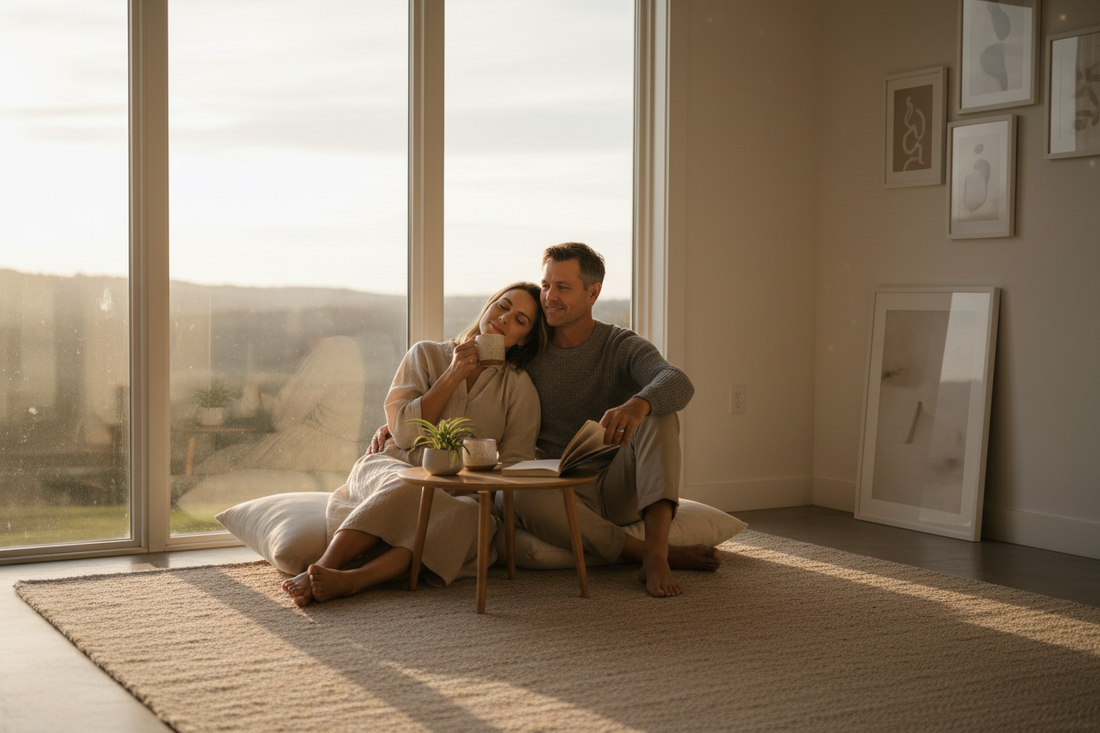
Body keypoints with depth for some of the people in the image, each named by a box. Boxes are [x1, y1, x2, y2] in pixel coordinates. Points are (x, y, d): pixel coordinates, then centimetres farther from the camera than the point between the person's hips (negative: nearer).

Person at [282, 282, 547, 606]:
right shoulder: (426, 355, 9)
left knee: (470, 516, -37)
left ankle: (350, 579, -54)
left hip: (457, 495, 0)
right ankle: (323, 567, -50)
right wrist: (454, 375, -7)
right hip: (388, 471, 0)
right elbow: (404, 433, -3)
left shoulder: (519, 389, 10)